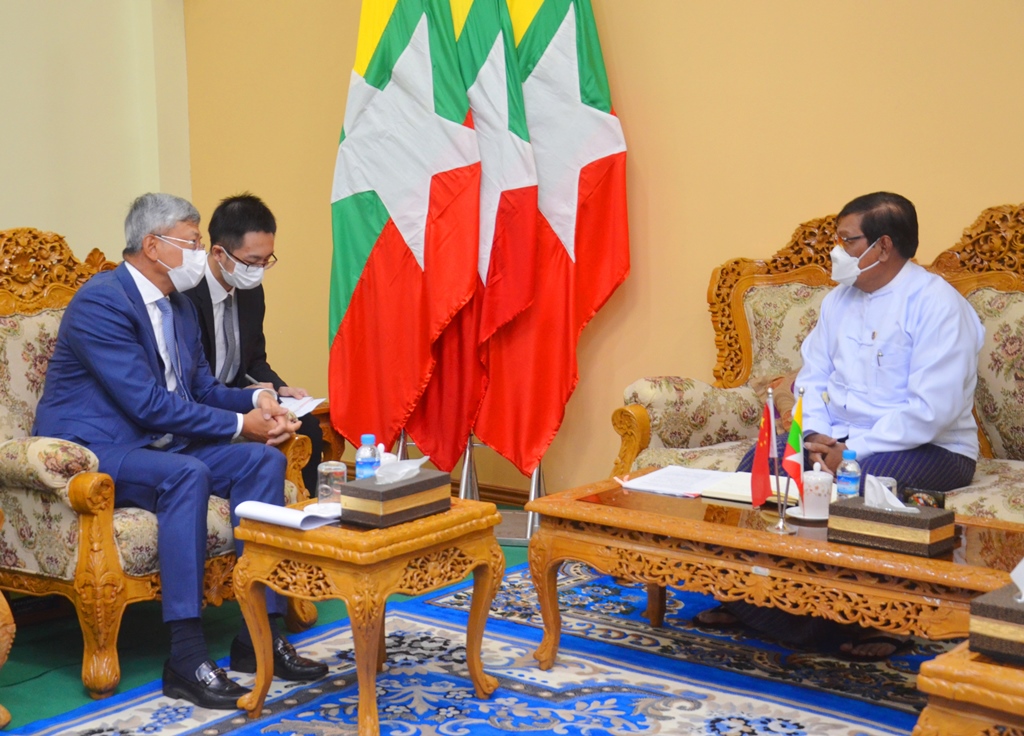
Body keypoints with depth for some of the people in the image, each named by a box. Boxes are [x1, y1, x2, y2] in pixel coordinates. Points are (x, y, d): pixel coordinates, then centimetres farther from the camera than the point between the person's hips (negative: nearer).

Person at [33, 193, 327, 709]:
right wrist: (239, 425, -18)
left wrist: (255, 401, -5)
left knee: (263, 460, -11)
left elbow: (203, 388, 16)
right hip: (90, 454, -9)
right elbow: (147, 403, -23)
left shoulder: (179, 307, 12)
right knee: (186, 474, -35)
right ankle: (187, 657, -34)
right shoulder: (101, 302, -17)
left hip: (158, 447, 9)